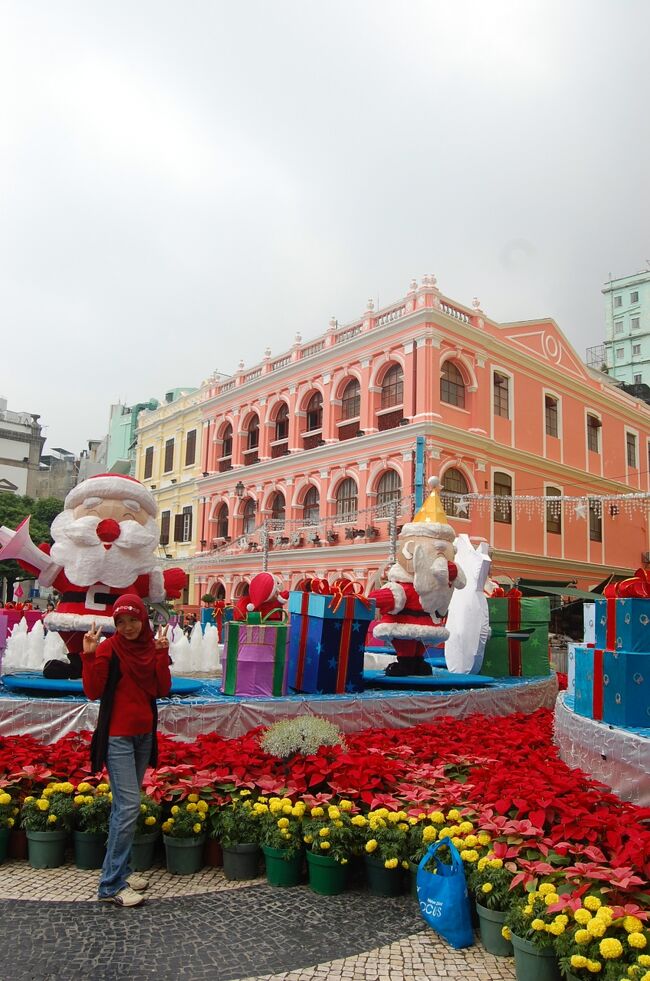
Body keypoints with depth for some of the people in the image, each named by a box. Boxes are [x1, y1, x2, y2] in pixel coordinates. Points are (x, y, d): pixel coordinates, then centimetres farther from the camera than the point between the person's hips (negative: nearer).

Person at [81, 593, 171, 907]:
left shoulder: (151, 648, 3)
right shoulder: (109, 648, -10)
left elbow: (163, 690, -3)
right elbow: (94, 692, -16)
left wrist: (161, 653, -13)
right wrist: (90, 655, -26)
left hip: (144, 734, 5)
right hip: (117, 736, -5)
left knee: (125, 804, 13)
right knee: (129, 806, -9)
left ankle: (119, 869, 24)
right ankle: (111, 884, 1)